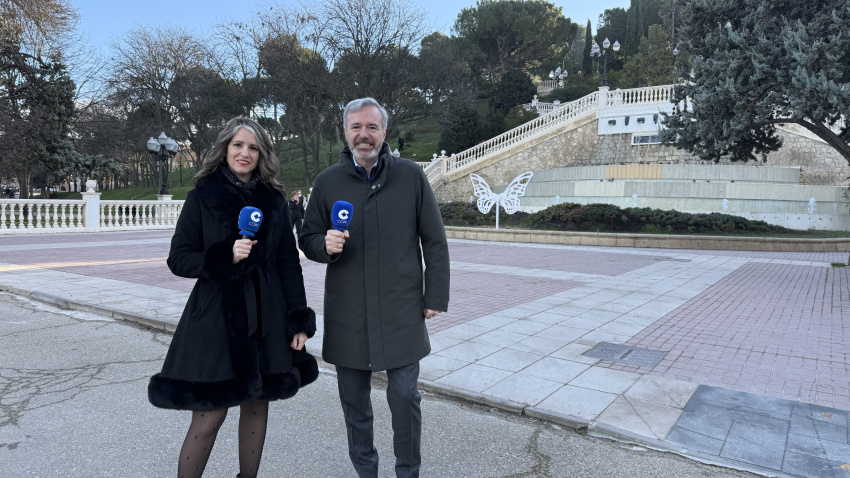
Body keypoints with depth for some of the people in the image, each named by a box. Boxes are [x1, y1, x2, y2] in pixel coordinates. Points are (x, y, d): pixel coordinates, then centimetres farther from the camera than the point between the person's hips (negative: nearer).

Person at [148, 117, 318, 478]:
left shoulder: (274, 201, 5)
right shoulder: (203, 195, -1)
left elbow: (289, 265, 5)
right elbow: (178, 259, -2)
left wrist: (299, 322, 1)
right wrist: (225, 257, -19)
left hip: (266, 319, 3)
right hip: (216, 316, -3)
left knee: (257, 405, 12)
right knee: (209, 416, -1)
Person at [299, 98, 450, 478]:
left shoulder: (411, 176, 1)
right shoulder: (327, 182, 4)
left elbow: (434, 242, 4)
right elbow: (308, 240, 11)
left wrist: (435, 297, 1)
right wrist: (326, 246, -13)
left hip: (401, 311, -1)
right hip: (346, 312, 2)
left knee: (404, 396, 3)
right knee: (354, 402, 12)